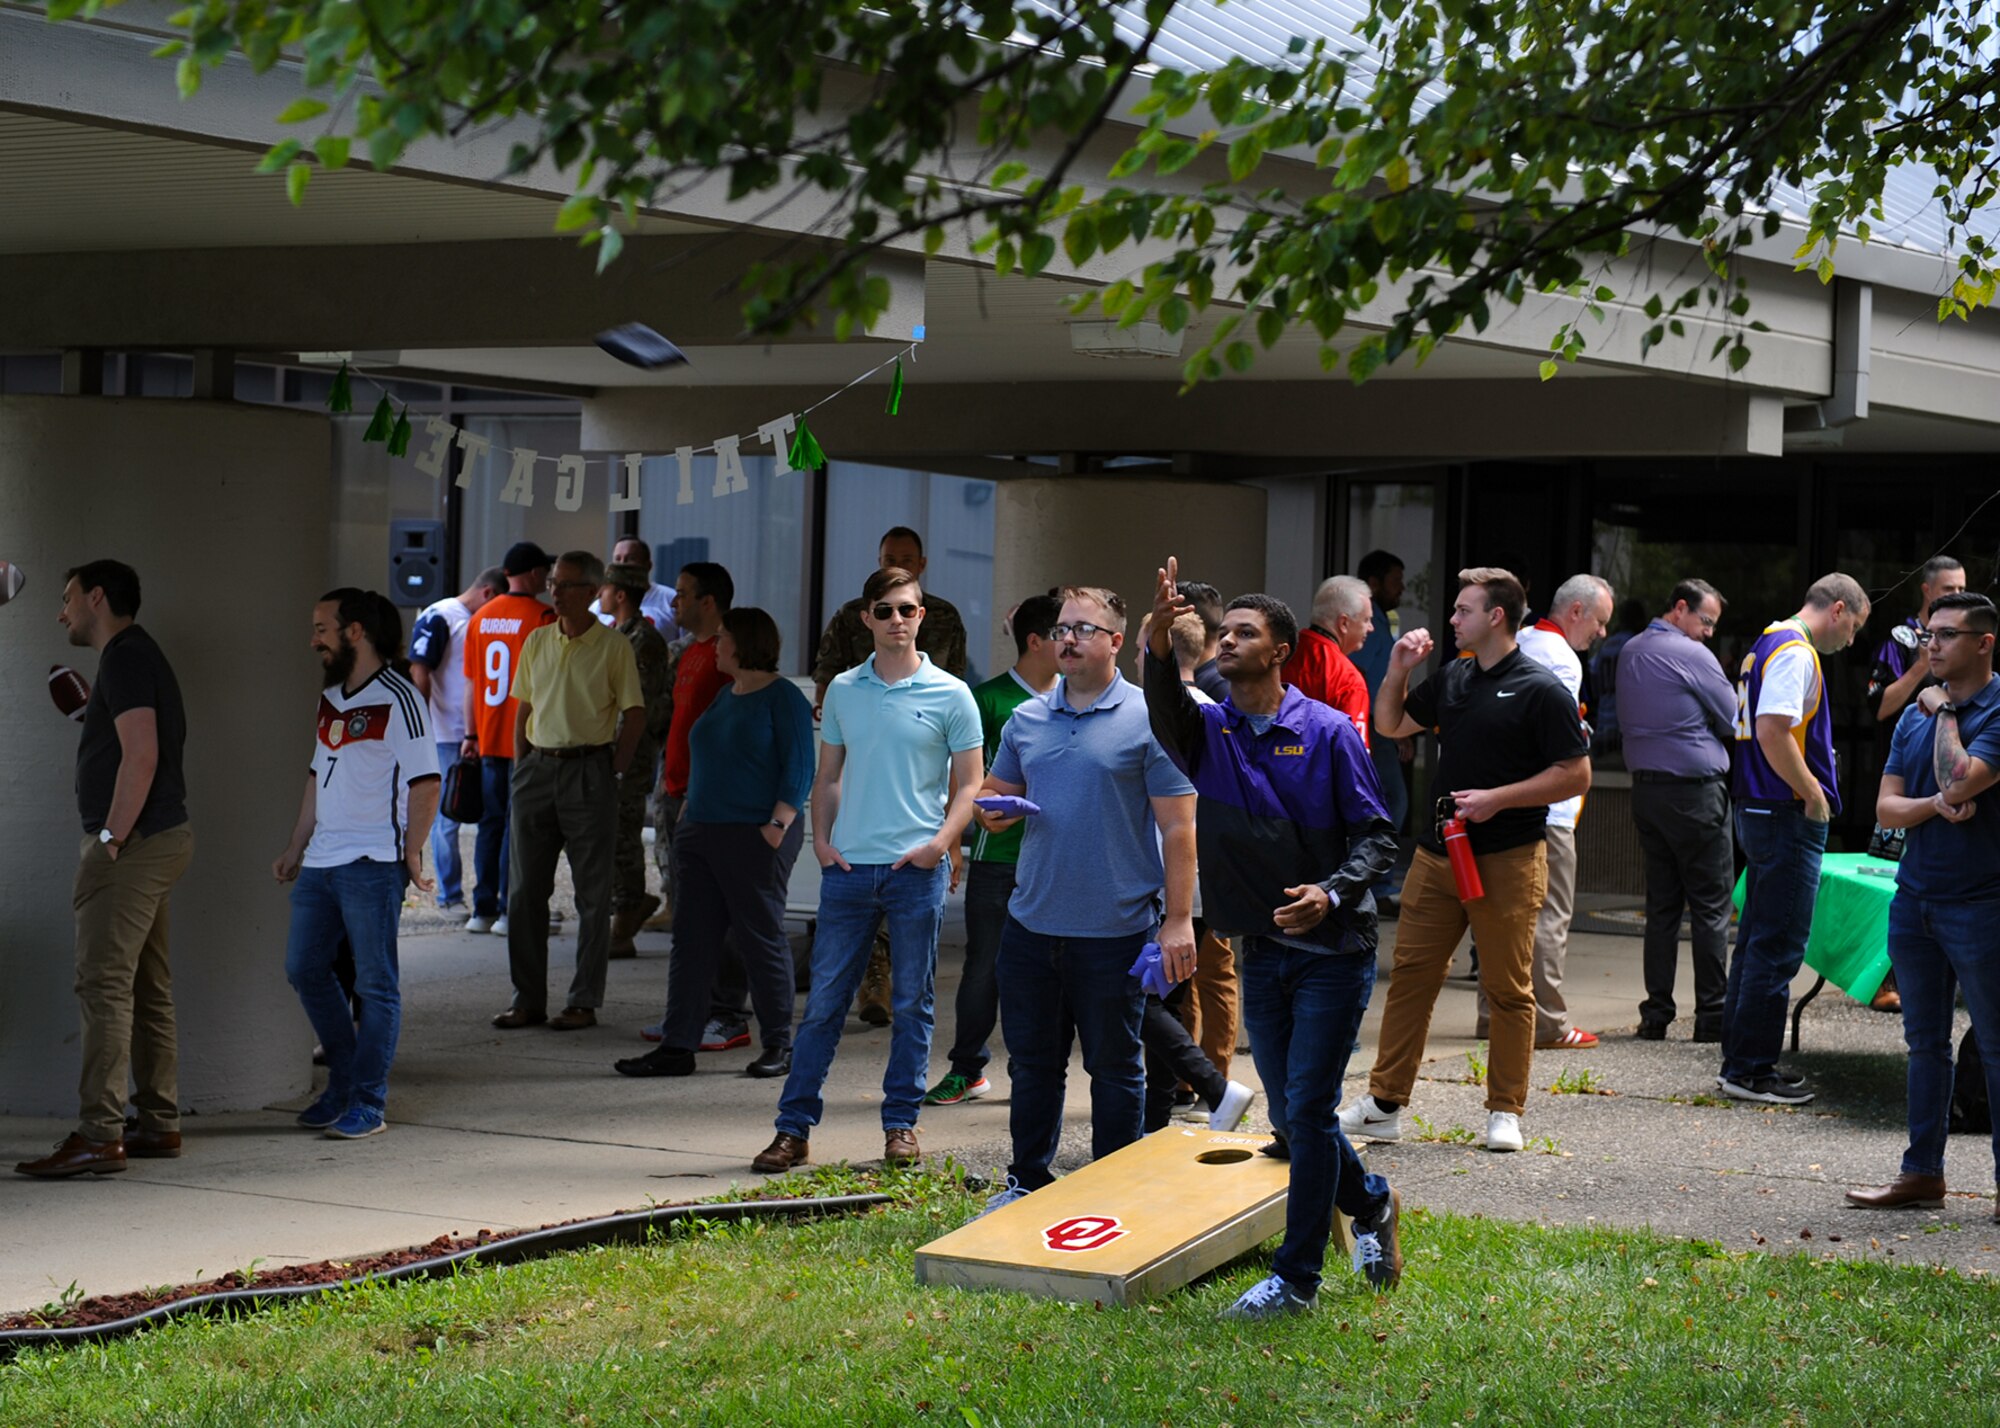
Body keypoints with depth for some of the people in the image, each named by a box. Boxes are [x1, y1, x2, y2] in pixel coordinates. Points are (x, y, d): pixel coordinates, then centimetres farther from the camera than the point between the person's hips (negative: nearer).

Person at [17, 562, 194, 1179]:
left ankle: (99, 1135, -14)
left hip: (132, 845, -11)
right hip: (161, 837, 11)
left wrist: (110, 838, -21)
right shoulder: (140, 655, 20)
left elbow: (141, 755, -22)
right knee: (149, 989, 12)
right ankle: (159, 1123, 15)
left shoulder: (126, 658, -12)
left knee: (104, 986, -12)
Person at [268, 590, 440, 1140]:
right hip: (322, 861, 9)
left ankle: (368, 1104, 3)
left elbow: (425, 782, -13)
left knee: (375, 985, -2)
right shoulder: (331, 699, 16)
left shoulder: (398, 700, -10)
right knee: (305, 970, 12)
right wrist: (295, 849, 21)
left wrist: (412, 853, -15)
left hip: (372, 864, -9)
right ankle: (343, 1082, 26)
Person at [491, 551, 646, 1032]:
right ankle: (528, 999, 12)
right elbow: (523, 711, 16)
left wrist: (613, 771, -6)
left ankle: (584, 1002, 7)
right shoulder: (536, 642, 10)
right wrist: (522, 770, 10)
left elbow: (635, 715, -2)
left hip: (589, 769, -5)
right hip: (538, 768, 5)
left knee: (593, 894, 1)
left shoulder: (614, 647, -4)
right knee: (525, 889, 5)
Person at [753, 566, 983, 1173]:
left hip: (916, 870, -2)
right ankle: (794, 1126, 7)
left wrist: (941, 841, -12)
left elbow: (968, 783, 2)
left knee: (912, 1004, 6)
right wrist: (821, 838, 2)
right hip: (849, 867, 2)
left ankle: (901, 1124, 16)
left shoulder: (949, 695, 0)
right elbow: (829, 774, 15)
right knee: (823, 999, 3)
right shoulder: (843, 690, 9)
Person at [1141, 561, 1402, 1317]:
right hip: (1262, 951, 5)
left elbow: (1375, 834, -6)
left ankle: (1296, 1277, 2)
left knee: (1308, 1110, -6)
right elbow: (1166, 718, -22)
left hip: (1334, 950, -5)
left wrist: (1333, 891, -25)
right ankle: (1370, 1203, 38)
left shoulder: (1327, 732, -7)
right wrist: (1159, 643, -41)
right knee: (1289, 1117, 12)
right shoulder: (1210, 731, 2)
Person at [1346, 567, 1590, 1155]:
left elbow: (1576, 775, -11)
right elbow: (1391, 726, 25)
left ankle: (1505, 1111, 12)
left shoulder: (1541, 691, -8)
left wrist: (1497, 798, -16)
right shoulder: (1453, 679, 12)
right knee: (1410, 974, 5)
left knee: (1508, 988, 2)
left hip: (1507, 858, -6)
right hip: (1438, 852, 6)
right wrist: (1398, 669, 8)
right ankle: (1384, 1105, 10)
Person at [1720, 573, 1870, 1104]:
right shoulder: (1795, 652, -15)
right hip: (1788, 817, -11)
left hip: (1758, 810, 11)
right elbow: (1772, 731, -26)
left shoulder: (1769, 644, 17)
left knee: (1758, 941, 14)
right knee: (1777, 947, -6)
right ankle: (1751, 1069, -3)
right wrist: (1815, 796, -17)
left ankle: (1742, 1061, 20)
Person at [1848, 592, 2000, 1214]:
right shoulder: (1915, 716, 12)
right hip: (1914, 898, 7)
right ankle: (1922, 1173, 20)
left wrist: (1946, 717, -8)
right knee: (1925, 1041, 13)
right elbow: (1886, 807, 7)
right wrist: (1935, 805, -14)